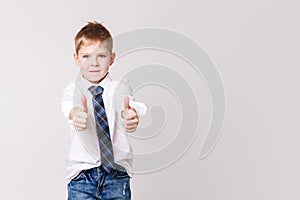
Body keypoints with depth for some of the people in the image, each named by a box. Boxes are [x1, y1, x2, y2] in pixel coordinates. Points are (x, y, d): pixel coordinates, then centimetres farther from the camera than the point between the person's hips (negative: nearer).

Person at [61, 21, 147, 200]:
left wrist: (131, 114, -45)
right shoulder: (73, 90, 1)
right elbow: (68, 106, -21)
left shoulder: (120, 87, 1)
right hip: (82, 174, 0)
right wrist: (75, 114, -46)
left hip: (117, 173, 0)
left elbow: (126, 102, -21)